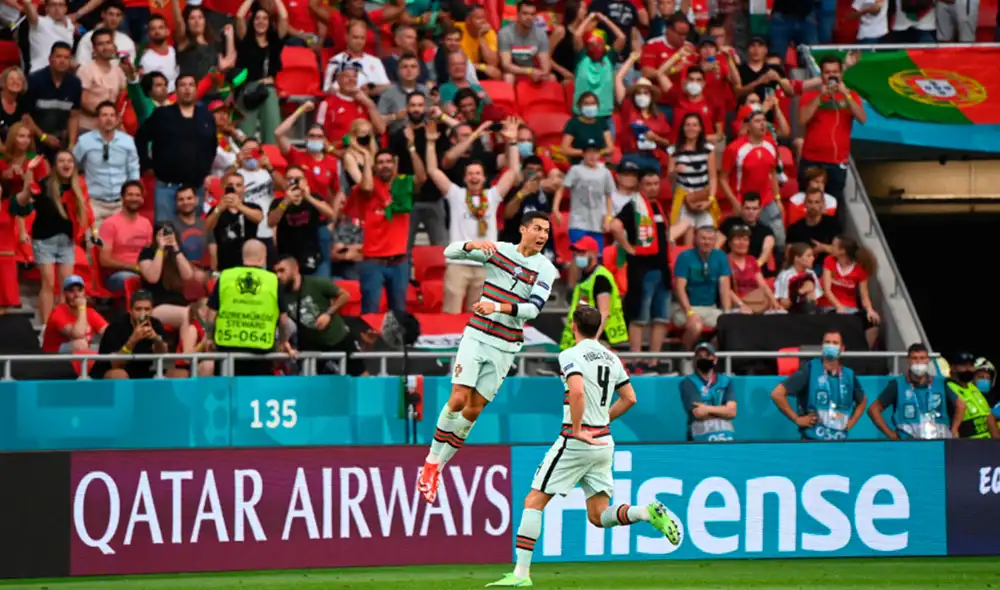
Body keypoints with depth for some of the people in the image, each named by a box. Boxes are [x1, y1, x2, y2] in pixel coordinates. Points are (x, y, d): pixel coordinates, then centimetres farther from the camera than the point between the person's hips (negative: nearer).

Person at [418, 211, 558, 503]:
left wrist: (498, 307, -28)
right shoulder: (497, 250, 0)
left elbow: (533, 308, -14)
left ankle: (438, 467, 13)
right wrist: (475, 245, -24)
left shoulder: (545, 269, -3)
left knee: (474, 410, 1)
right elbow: (450, 252, -3)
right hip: (476, 336, -1)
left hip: (505, 346, 1)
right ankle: (431, 460, 0)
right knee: (459, 399, -14)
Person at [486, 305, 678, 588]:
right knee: (598, 517, 9)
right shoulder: (611, 358, 12)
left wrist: (577, 430, -20)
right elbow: (629, 398, 17)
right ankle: (648, 512, -16)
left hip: (576, 442, -7)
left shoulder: (571, 356, -10)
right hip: (604, 443, 7)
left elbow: (577, 391, -26)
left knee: (534, 501, 1)